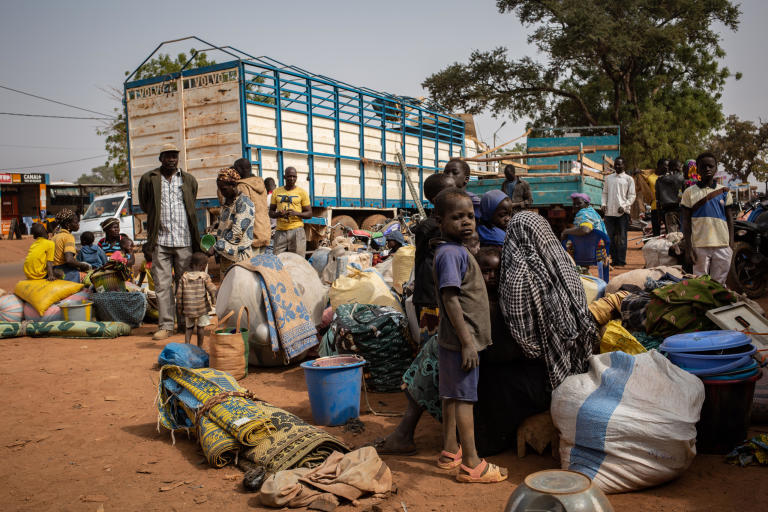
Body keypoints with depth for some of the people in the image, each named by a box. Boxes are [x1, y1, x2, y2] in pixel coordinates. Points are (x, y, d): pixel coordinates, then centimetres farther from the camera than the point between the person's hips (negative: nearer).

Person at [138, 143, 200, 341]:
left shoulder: (189, 180, 10)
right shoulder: (149, 179, 5)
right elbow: (144, 205, 18)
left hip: (184, 241, 1)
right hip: (160, 241, -1)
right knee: (162, 284, -2)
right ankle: (165, 325, 3)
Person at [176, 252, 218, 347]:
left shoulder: (184, 276, 1)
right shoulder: (204, 276, -8)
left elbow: (179, 294, 2)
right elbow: (212, 290, -10)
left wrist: (181, 306, 12)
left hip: (188, 308, 3)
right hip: (202, 307, -3)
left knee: (189, 327, 16)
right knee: (201, 327, 9)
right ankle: (199, 346, 14)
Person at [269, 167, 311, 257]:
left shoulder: (302, 192, 5)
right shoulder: (276, 192, 13)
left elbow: (309, 214, 5)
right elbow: (271, 213, 15)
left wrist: (296, 213, -14)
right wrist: (278, 214, -8)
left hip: (296, 230, -2)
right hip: (280, 231, 2)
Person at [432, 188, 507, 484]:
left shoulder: (456, 251, 13)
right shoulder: (451, 253, -18)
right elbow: (450, 299, -23)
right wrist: (467, 342, -23)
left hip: (452, 340, 10)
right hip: (461, 340, -10)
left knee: (452, 395, 16)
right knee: (465, 398, -3)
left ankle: (450, 451, 28)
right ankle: (471, 464, 6)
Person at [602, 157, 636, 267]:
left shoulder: (628, 179, 5)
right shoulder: (608, 178, 16)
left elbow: (632, 195, 1)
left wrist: (624, 206, -12)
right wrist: (604, 204, 1)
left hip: (623, 212, -4)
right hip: (609, 211, 4)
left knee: (622, 237, -3)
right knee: (611, 237, 5)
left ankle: (621, 260, 0)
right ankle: (614, 259, 13)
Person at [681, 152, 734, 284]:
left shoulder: (724, 191, 8)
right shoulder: (690, 192, 3)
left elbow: (730, 219, 10)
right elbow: (686, 221, 2)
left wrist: (731, 245, 3)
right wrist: (688, 248, -4)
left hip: (722, 245, 2)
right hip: (699, 246, -1)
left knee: (720, 283, 5)